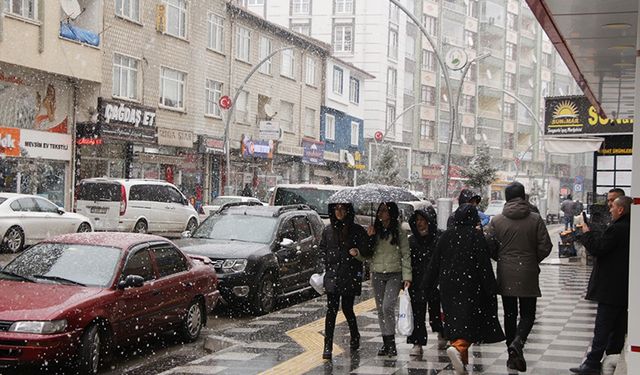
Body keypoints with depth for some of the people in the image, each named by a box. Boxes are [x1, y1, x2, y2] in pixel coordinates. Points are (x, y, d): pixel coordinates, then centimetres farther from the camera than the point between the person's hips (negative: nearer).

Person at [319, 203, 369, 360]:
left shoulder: (357, 230, 1)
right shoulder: (328, 230, 8)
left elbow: (366, 250, 1)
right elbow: (322, 249, 19)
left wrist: (358, 252, -18)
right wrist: (328, 261, 6)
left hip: (350, 275, -1)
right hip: (332, 274, 1)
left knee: (347, 308, 5)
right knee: (331, 310, -7)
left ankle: (355, 336, 32)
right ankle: (328, 346, -6)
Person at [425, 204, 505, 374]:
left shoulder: (446, 236, 5)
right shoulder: (476, 236, -8)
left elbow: (435, 262, 8)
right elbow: (484, 264, -10)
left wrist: (428, 285, 17)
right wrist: (491, 288, -6)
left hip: (448, 285, 4)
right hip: (469, 285, -4)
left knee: (454, 320, 13)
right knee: (470, 320, -3)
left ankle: (462, 360, 17)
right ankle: (458, 347, -29)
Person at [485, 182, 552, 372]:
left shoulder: (496, 221, -2)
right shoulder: (535, 219, -5)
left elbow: (489, 247, -3)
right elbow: (545, 247, -6)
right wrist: (533, 260, 12)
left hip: (505, 275, 2)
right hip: (528, 274, -2)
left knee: (510, 314, 13)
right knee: (528, 313, 8)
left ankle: (513, 355, 16)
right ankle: (518, 341, -18)